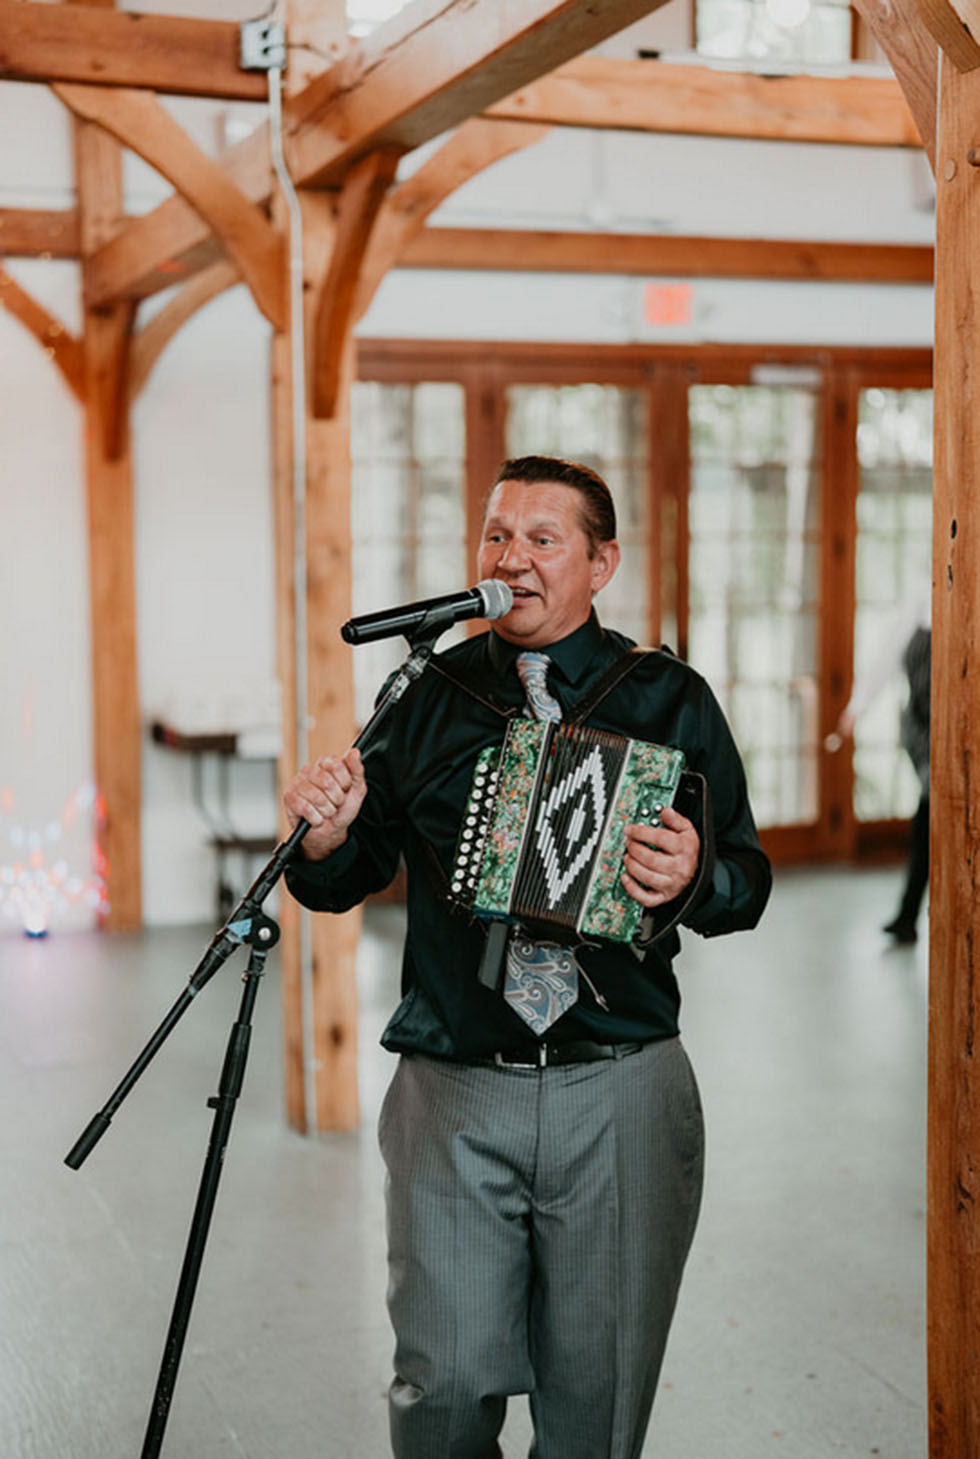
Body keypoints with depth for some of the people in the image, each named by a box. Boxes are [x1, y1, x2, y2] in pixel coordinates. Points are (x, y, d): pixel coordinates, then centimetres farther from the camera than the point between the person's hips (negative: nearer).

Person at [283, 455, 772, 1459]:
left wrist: (693, 879, -19)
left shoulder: (670, 702, 3)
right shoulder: (427, 699, 6)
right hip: (453, 1093, 0)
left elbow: (747, 882, 4)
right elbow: (344, 883, 10)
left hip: (621, 1094, 0)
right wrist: (325, 833, -13)